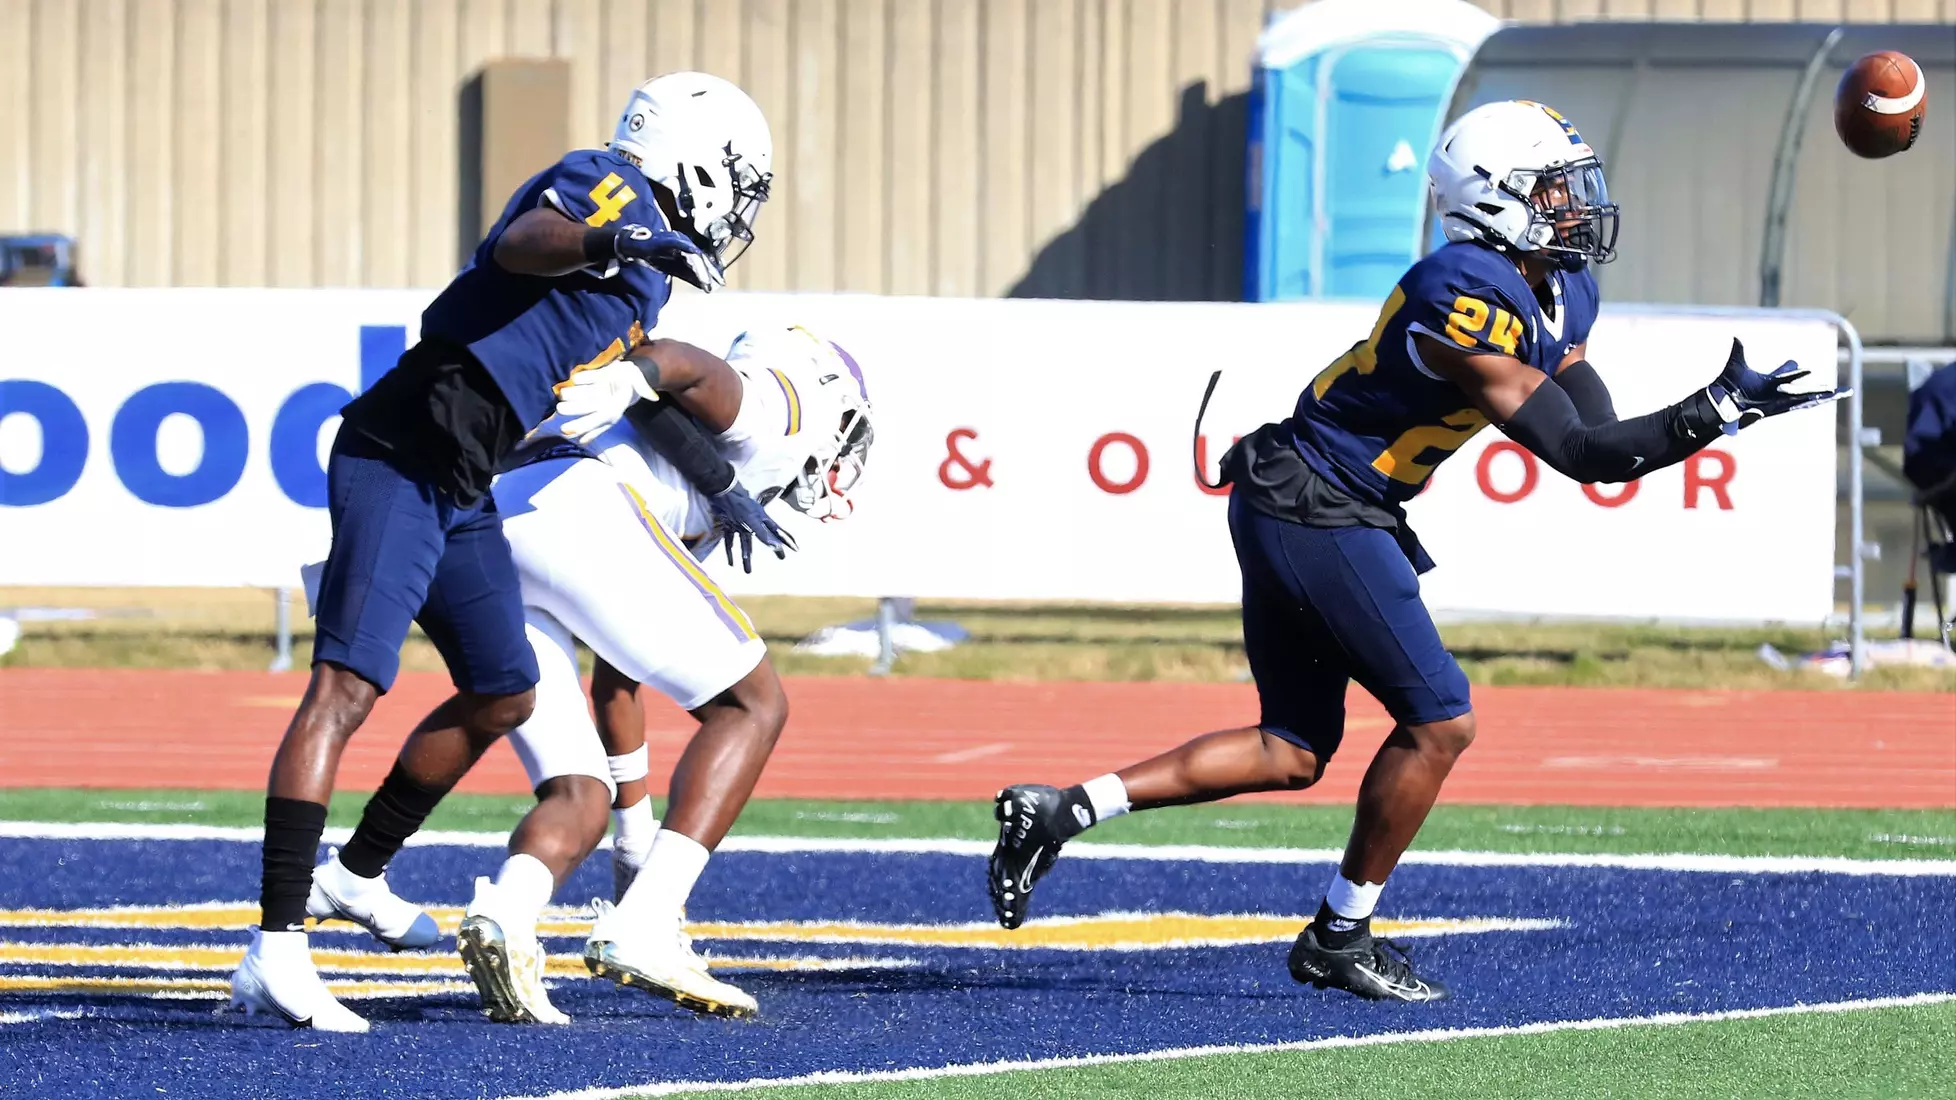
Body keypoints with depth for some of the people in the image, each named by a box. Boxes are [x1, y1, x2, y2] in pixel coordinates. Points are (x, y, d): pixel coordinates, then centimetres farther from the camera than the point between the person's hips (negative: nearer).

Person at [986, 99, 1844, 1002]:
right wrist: (1718, 412, -23)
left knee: (1292, 752, 13)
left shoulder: (1558, 295, 9)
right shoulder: (1471, 303, -23)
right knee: (1439, 723, -5)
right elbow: (1578, 451, -24)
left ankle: (1059, 810, 11)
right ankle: (1340, 938, 7)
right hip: (1318, 515, -10)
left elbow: (1591, 441, 8)